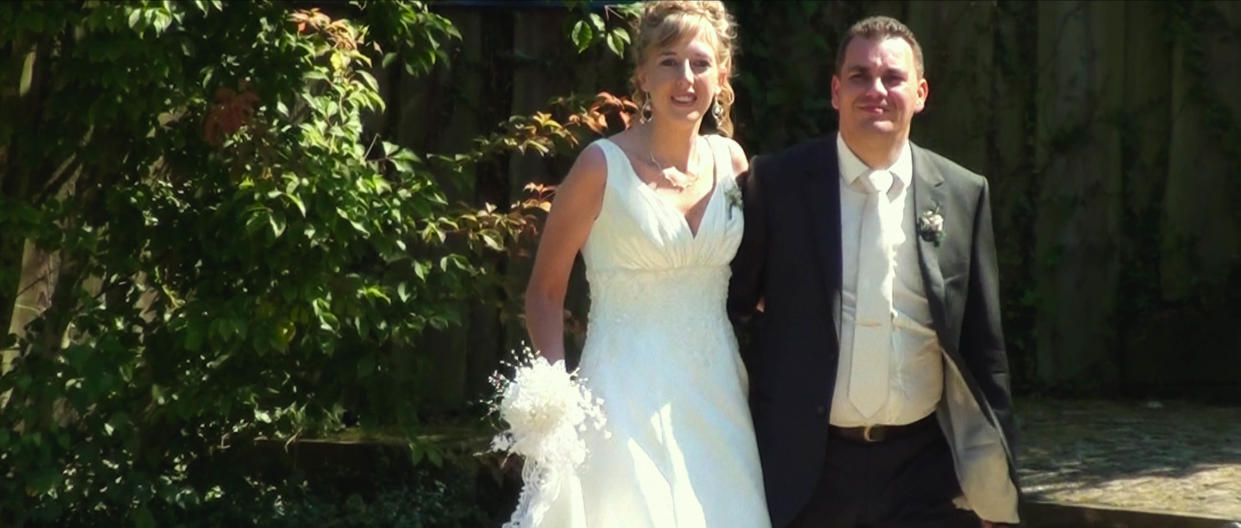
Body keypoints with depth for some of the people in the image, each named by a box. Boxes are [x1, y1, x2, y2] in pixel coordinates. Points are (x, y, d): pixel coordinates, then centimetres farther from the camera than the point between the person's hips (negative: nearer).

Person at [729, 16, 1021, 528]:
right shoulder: (776, 183, -2)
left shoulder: (963, 194, 4)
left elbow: (982, 346, 7)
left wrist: (992, 483, 7)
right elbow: (734, 300, 7)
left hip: (925, 468, 1)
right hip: (804, 468, -1)